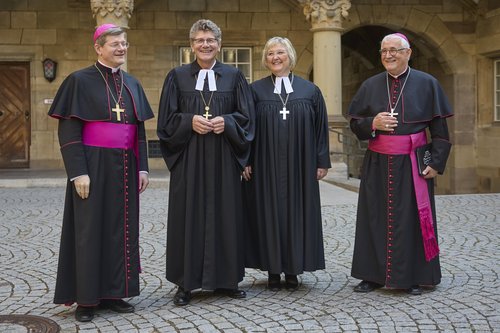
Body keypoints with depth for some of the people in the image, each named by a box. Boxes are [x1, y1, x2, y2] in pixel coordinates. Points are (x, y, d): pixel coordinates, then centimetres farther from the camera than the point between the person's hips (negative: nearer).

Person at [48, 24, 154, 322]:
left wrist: (142, 167, 8)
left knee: (120, 228, 8)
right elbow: (68, 130, -9)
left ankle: (112, 292, 19)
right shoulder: (80, 80, -5)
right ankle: (86, 299, 9)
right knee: (90, 229, 0)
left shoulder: (132, 84, 12)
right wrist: (78, 172, -17)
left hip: (124, 167, 6)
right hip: (93, 166, -5)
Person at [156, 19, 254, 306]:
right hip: (188, 158, -1)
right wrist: (191, 121, -15)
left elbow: (246, 116, 5)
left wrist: (225, 122, -14)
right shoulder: (177, 76, 6)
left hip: (223, 158, 1)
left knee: (225, 214, 4)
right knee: (188, 215, 0)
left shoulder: (234, 76, 8)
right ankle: (186, 283, 8)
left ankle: (225, 279, 15)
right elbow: (167, 119, 3)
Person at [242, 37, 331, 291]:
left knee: (297, 212, 4)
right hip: (265, 166, 0)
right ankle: (273, 270, 13)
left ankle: (292, 270, 16)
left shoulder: (310, 90, 5)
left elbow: (320, 127, 6)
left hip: (299, 166, 1)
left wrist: (322, 162, 2)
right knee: (269, 213, 3)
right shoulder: (256, 90, 4)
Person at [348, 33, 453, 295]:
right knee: (376, 219, 6)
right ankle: (374, 275, 15)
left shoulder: (427, 84, 0)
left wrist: (436, 163, -8)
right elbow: (355, 124, 8)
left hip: (412, 165, -2)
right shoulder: (370, 86, 6)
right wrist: (373, 123, -13)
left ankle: (413, 277, 14)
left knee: (411, 219, 3)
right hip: (377, 165, 2)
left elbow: (439, 128, 0)